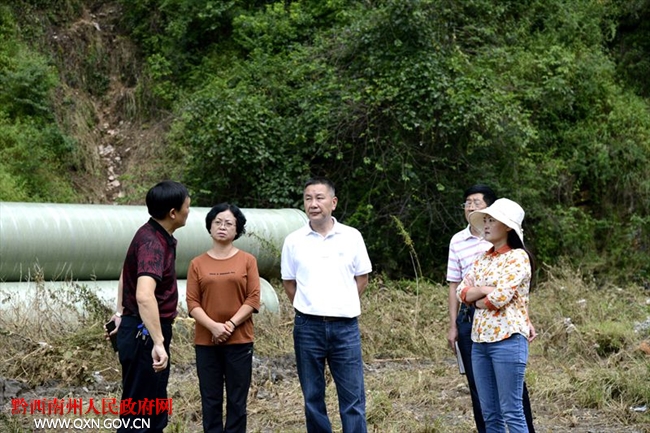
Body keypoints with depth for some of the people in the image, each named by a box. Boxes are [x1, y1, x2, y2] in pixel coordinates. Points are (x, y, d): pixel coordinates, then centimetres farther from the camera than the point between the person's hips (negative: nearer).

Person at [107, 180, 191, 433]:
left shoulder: (158, 236, 8)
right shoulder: (153, 243, -24)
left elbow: (126, 274, 24)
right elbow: (144, 295, -39)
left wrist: (121, 313, 27)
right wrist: (158, 342, -43)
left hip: (141, 328, 10)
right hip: (145, 333, -10)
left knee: (155, 411, 18)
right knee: (139, 412, -4)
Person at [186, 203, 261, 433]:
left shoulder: (247, 260, 3)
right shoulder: (197, 264, 5)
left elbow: (253, 299, -2)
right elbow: (192, 303, 0)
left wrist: (231, 324, -13)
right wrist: (214, 327, -15)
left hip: (239, 341, -1)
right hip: (206, 341, 1)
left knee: (237, 400, 3)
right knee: (210, 399, 4)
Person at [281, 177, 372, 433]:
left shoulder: (352, 237, 2)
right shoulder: (294, 241, 3)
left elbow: (362, 278, 10)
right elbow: (289, 282, 11)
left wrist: (343, 306, 6)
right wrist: (308, 308, 6)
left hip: (345, 326, -1)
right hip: (308, 327, 1)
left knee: (353, 399, -1)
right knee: (313, 398, 8)